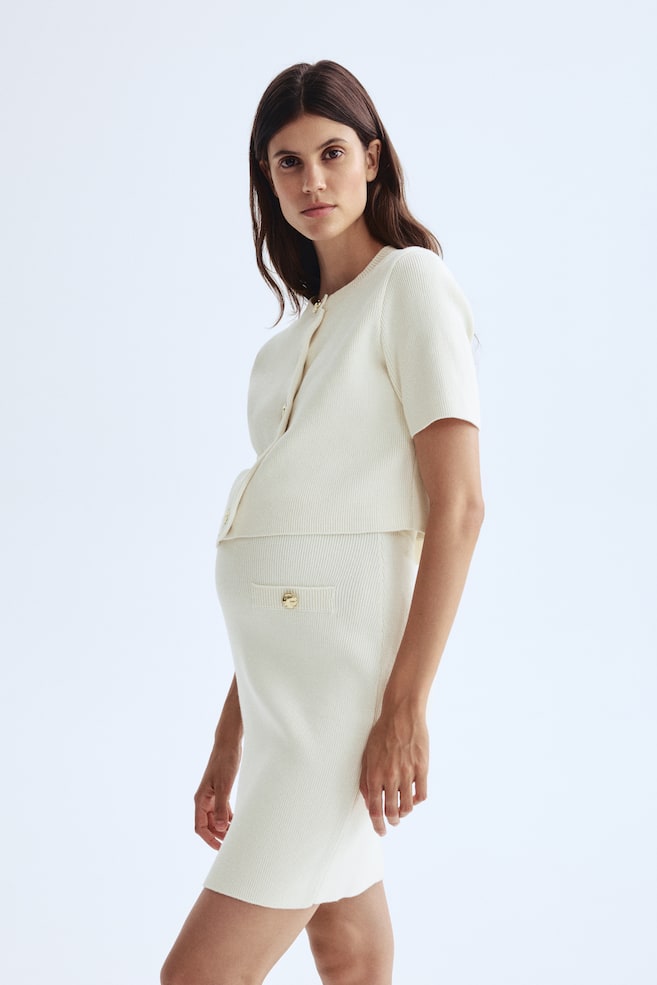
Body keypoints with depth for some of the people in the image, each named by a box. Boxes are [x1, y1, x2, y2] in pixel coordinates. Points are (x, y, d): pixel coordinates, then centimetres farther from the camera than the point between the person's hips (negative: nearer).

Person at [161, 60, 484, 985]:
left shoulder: (411, 283, -3)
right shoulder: (301, 333, 19)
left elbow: (459, 504, -12)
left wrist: (406, 705, -19)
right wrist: (230, 742, 15)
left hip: (348, 655, -7)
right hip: (282, 663, 8)